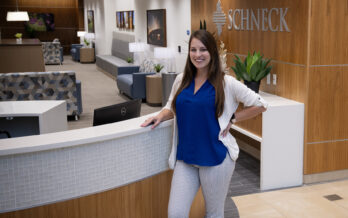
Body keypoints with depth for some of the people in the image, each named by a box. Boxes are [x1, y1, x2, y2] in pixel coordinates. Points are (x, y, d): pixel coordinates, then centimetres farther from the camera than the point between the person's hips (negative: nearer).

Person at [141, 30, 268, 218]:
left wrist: (232, 119, -6)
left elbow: (259, 105, -2)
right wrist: (161, 116, -2)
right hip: (185, 157, 3)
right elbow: (172, 107, 19)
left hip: (215, 157, -3)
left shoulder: (226, 83, -8)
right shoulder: (181, 80, 4)